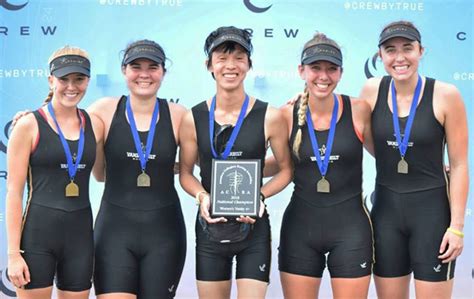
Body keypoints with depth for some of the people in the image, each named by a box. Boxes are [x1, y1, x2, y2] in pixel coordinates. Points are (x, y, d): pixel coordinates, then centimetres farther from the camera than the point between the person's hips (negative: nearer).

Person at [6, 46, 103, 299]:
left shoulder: (94, 125, 6)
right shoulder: (29, 125, -5)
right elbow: (14, 192, -6)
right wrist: (13, 252, -11)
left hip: (81, 233, 4)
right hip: (37, 232, -4)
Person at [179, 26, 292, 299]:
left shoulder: (270, 117, -7)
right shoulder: (193, 119, -3)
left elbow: (286, 170, 3)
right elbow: (185, 172, 7)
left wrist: (260, 196, -14)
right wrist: (203, 196, -13)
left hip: (254, 228, -2)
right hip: (210, 228, 2)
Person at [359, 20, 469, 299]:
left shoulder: (446, 95, -11)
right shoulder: (372, 90, -2)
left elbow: (459, 165, -8)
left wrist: (457, 226, -10)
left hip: (432, 210, -3)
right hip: (386, 209, 4)